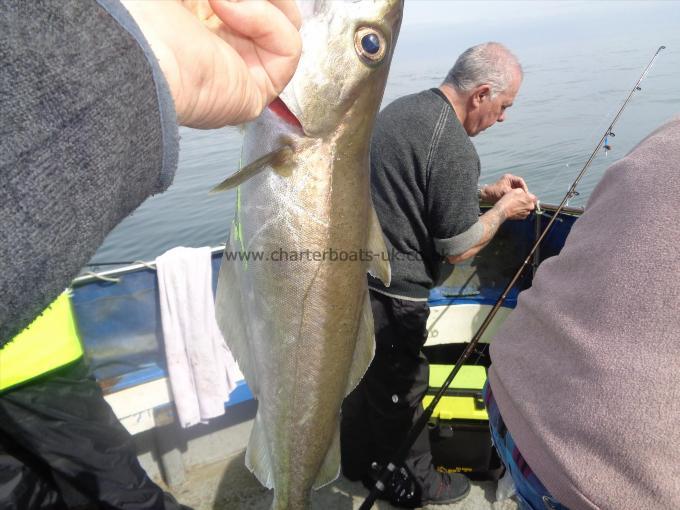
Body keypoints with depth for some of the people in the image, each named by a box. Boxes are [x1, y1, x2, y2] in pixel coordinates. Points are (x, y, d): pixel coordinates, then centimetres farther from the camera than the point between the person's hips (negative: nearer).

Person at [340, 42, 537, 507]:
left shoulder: (400, 109, 8)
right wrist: (503, 209, 1)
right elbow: (458, 250, -15)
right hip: (388, 295, -9)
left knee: (368, 375, 26)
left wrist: (483, 192, 15)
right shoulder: (455, 147, -21)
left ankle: (358, 461, 49)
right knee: (400, 392, 12)